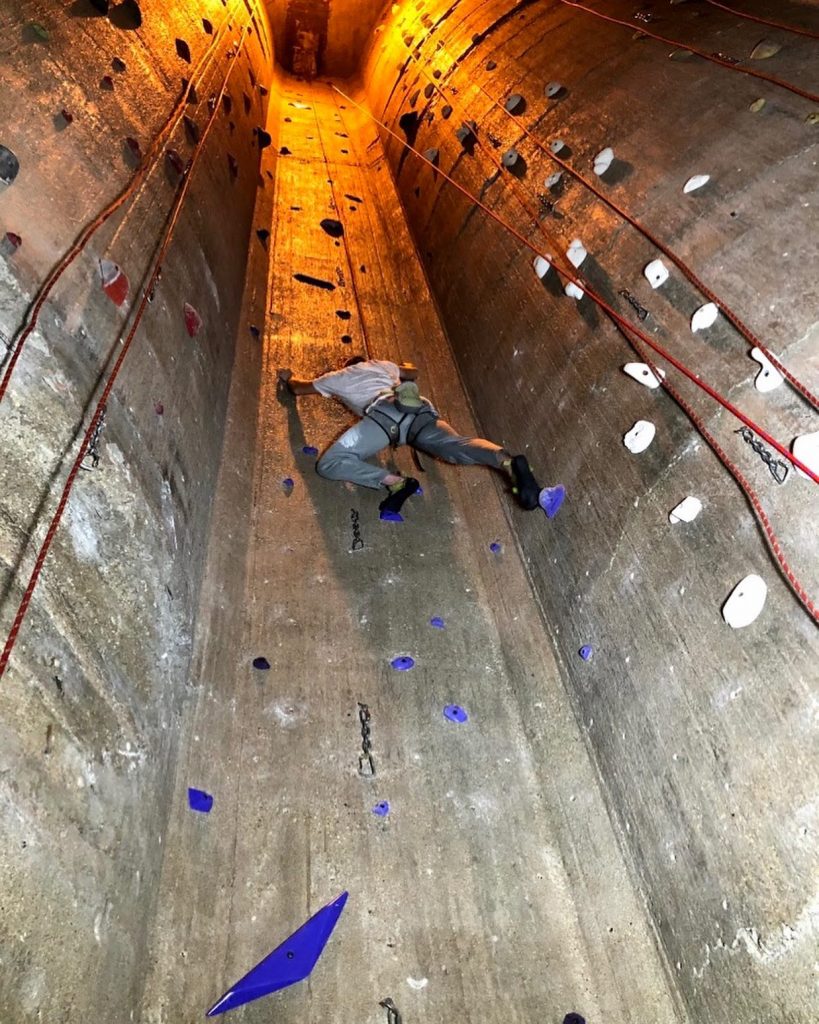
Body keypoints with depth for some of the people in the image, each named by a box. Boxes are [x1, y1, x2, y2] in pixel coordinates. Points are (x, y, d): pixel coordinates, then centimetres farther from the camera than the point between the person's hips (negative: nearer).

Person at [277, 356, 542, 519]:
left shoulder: (337, 377, 35)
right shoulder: (381, 365, 42)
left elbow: (298, 388, 49)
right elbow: (413, 373, 59)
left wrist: (288, 377, 70)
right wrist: (403, 367, 80)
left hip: (385, 411, -5)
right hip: (420, 408, 5)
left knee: (328, 464, -10)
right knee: (456, 445, -16)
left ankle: (396, 483, -29)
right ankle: (508, 462, -47)